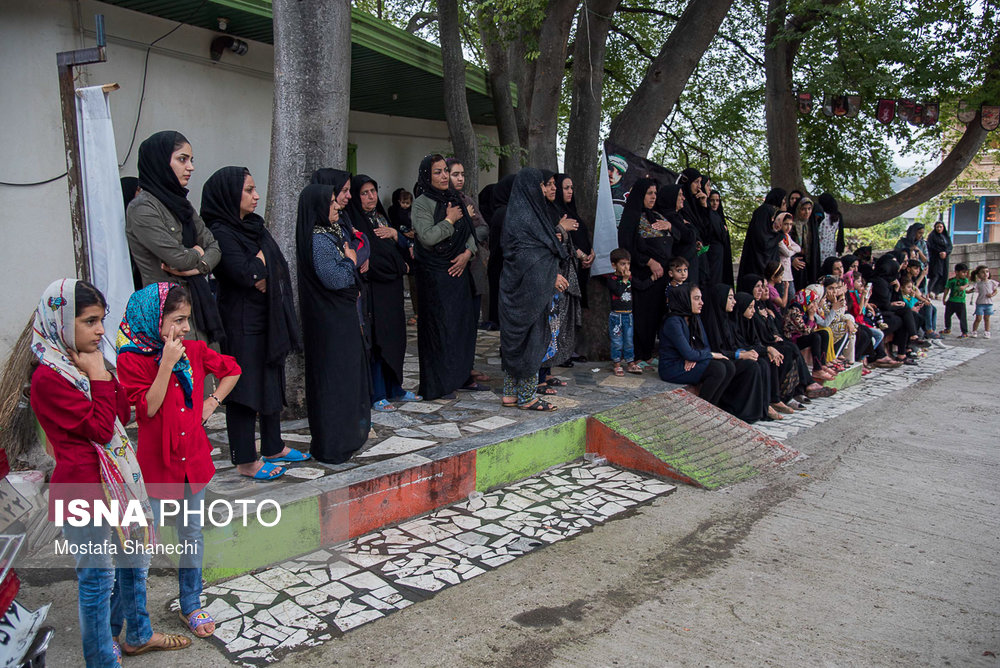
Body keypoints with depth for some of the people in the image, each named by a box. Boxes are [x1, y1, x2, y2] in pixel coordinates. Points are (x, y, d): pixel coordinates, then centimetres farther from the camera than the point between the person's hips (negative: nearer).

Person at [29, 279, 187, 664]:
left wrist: (103, 374, -2)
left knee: (133, 560, 21)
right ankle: (102, 659, 22)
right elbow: (100, 428, -20)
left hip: (117, 480, 9)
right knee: (98, 575, 5)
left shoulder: (83, 364, 9)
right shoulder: (49, 377, -18)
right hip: (85, 488, -9)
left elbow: (123, 415, 8)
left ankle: (138, 634, 40)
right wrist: (98, 377, -16)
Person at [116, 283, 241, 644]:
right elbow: (148, 407, -21)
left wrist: (212, 403, 7)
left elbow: (231, 370, 17)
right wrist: (167, 363, -25)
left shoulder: (194, 351, 1)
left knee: (192, 534, 16)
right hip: (155, 465, -5)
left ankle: (191, 605, 33)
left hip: (194, 461, 5)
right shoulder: (131, 360, -13)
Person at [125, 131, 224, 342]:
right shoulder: (142, 208, -11)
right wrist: (196, 254, 3)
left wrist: (199, 266, -6)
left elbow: (213, 246, 13)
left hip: (196, 299, 8)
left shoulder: (180, 203, 15)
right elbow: (179, 258, -19)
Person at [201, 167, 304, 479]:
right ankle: (245, 460, 9)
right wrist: (262, 257, -8)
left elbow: (281, 267, 7)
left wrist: (258, 272, -11)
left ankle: (273, 447, 28)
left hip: (269, 319, 9)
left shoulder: (254, 226, 12)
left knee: (272, 382, 15)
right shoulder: (221, 233, -14)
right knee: (245, 387, -1)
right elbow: (246, 274, -25)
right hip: (242, 323, -9)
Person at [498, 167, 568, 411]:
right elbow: (526, 255, -19)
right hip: (528, 288, -10)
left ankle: (511, 393, 18)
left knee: (517, 339, 12)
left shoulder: (526, 211, 15)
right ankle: (527, 397, 3)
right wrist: (552, 276, -15)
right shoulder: (521, 215, -14)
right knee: (530, 338, -4)